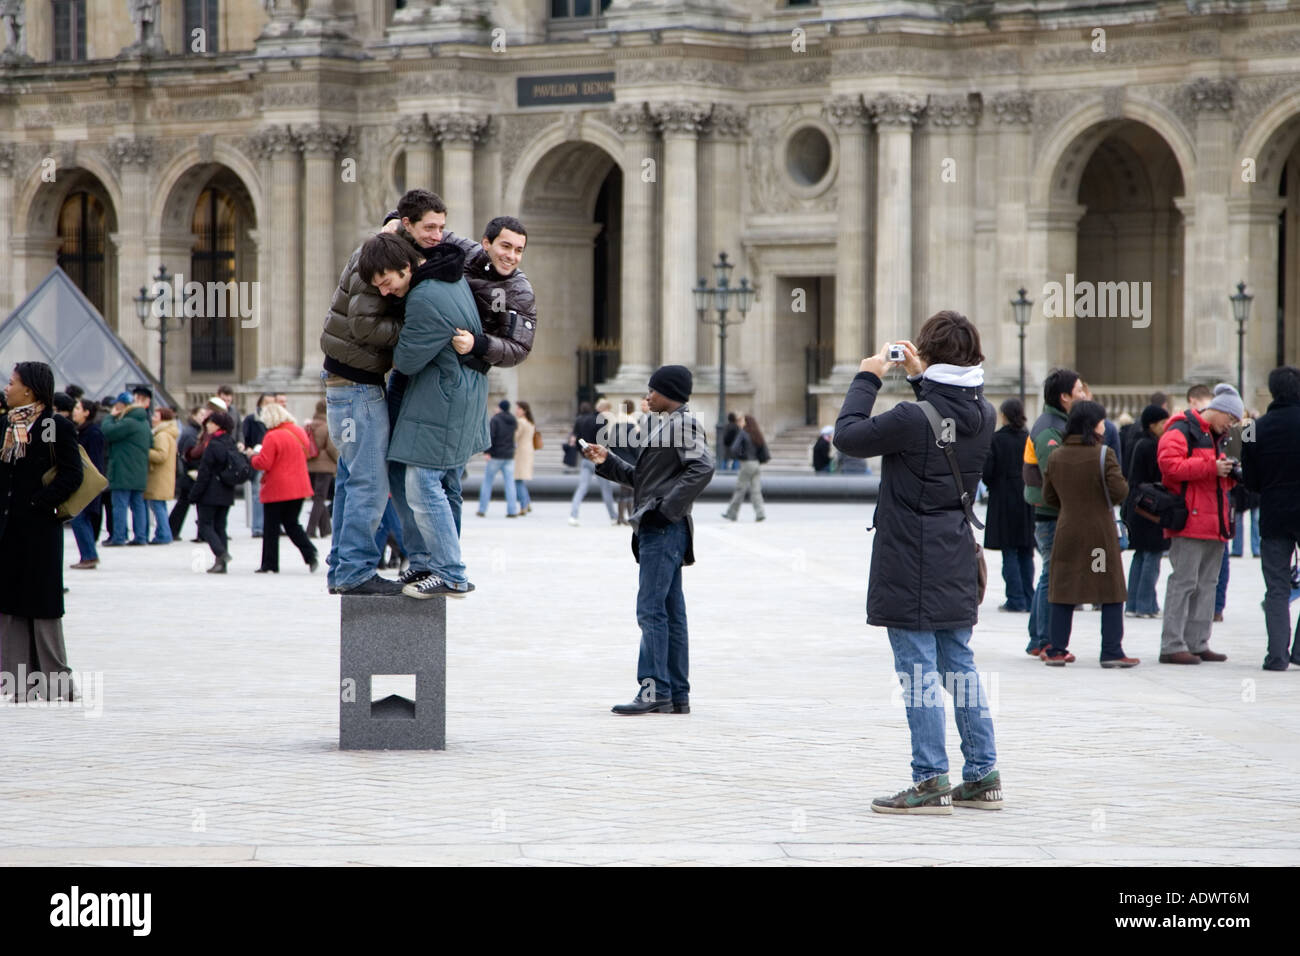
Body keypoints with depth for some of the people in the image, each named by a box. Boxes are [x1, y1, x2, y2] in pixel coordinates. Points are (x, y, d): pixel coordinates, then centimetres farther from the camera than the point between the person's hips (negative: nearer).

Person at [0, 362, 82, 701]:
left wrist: (38, 503, -16)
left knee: (42, 605, -1)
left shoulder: (58, 427, -7)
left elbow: (72, 475, -11)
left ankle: (57, 682, 6)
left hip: (38, 528, -6)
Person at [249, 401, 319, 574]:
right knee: (292, 524, 16)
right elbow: (308, 453, 18)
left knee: (271, 527, 4)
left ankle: (270, 564, 7)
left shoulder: (272, 437, -17)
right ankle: (310, 555, -2)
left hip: (277, 490, -7)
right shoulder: (299, 432, 5)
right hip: (299, 488, 7)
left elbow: (263, 463, -19)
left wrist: (253, 457, 3)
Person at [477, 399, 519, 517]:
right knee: (509, 483, 3)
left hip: (496, 455, -4)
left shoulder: (495, 419, -9)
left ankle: (482, 509, 5)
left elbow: (490, 435, -19)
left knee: (487, 482, 4)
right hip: (509, 456, 4)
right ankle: (512, 511, -4)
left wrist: (486, 452, -18)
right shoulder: (513, 421, 7)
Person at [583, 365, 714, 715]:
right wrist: (607, 461, 15)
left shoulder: (683, 424, -9)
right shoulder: (663, 425, 21)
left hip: (664, 529, -10)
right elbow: (641, 477, 25)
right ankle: (677, 695, 12)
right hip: (655, 529, 10)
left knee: (651, 610, -12)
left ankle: (654, 689, -12)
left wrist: (667, 508, -21)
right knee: (670, 612, 10)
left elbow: (702, 467, -23)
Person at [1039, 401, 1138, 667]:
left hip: (1067, 532, 4)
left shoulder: (1056, 456, 2)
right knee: (1111, 592, 3)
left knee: (1064, 590, 10)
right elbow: (1119, 491, -15)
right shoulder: (1104, 454, -12)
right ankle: (1112, 652, 0)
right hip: (1100, 532, -4)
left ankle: (1056, 650, 10)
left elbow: (1048, 497, 7)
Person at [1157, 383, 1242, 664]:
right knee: (1184, 582, -10)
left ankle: (1198, 644, 14)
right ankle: (1172, 646, -10)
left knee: (1206, 583, 10)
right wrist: (1212, 467, -20)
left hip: (1214, 523, 10)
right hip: (1190, 522, -10)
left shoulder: (1215, 437, 24)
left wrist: (1229, 474, 8)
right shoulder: (1181, 430, -6)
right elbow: (1170, 464, -21)